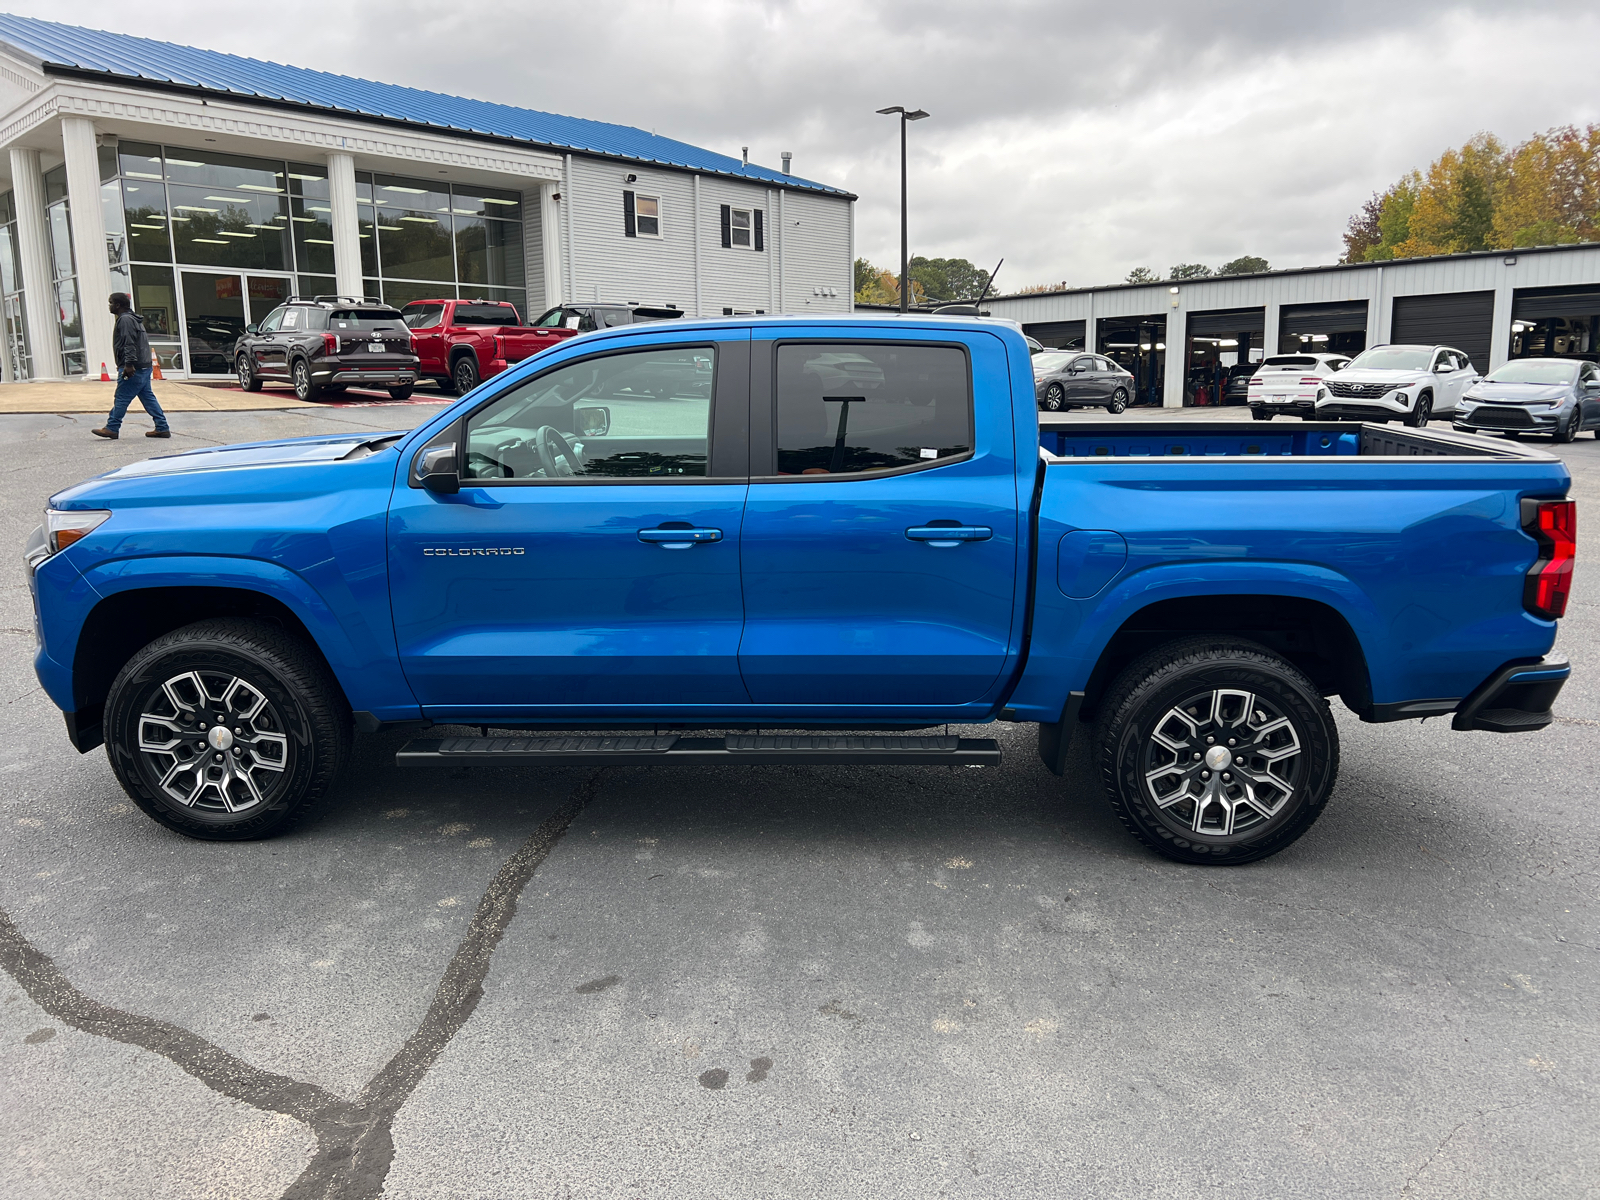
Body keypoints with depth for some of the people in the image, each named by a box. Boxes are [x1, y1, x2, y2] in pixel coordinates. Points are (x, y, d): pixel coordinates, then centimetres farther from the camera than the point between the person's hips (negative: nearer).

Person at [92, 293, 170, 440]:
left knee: (121, 398, -4)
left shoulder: (125, 320, -11)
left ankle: (112, 428, 1)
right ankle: (162, 428, 5)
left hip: (132, 369, -10)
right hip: (144, 367, 10)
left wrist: (129, 364, -26)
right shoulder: (134, 319, 21)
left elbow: (129, 344, -21)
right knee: (148, 397, 8)